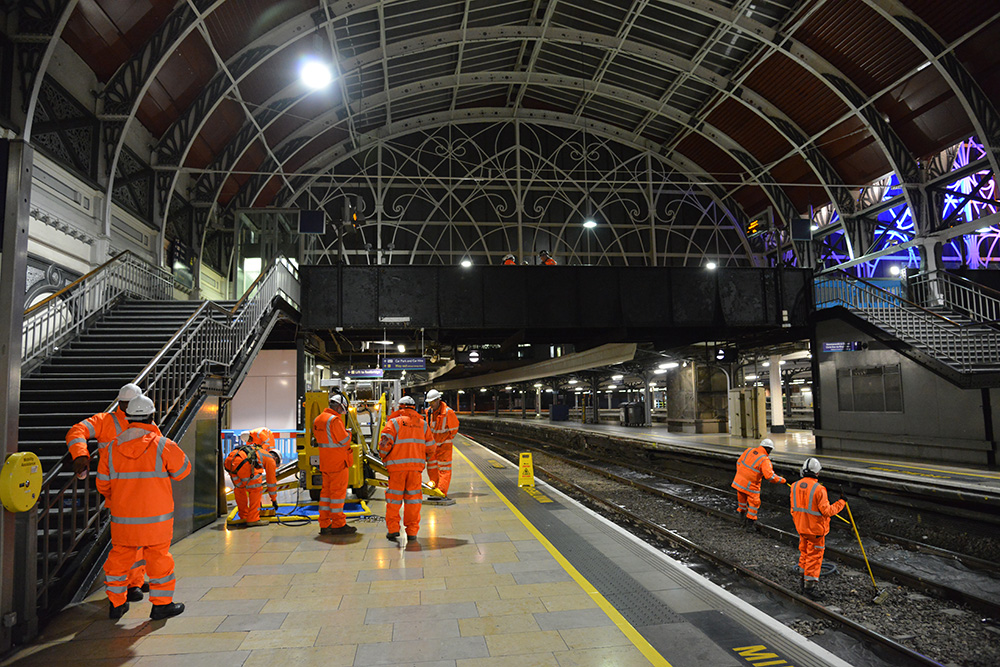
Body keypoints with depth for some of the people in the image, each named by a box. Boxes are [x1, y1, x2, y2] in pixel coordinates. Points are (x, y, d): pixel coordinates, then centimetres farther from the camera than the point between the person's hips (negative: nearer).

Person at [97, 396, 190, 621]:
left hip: (122, 518, 4)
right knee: (159, 557, 8)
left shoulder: (112, 448, -1)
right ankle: (161, 604, 16)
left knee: (119, 557, 18)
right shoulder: (163, 445, -12)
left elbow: (103, 485, 9)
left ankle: (116, 604, 28)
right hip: (155, 518, -3)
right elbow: (182, 470, 0)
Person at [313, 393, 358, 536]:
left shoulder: (318, 419, 10)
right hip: (338, 462, -9)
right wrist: (348, 433, 4)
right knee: (338, 491, -2)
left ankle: (324, 525, 16)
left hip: (325, 462, 9)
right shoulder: (334, 420, -18)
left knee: (327, 491, 12)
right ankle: (338, 525, 4)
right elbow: (345, 441, -17)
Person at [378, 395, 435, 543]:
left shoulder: (394, 422, -1)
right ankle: (412, 532, 10)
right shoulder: (422, 424, 10)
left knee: (394, 497, 7)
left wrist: (383, 456, 8)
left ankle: (393, 529, 9)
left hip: (397, 465, -3)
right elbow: (430, 447, 12)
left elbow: (385, 442, -10)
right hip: (416, 466, 3)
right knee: (413, 498, 8)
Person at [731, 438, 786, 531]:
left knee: (742, 499, 23)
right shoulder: (764, 460, -18)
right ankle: (750, 523, 18)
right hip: (750, 485, -6)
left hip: (739, 481, 6)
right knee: (754, 503, 10)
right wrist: (782, 480, -8)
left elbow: (739, 463, 9)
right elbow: (770, 476, -23)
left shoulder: (748, 450, 0)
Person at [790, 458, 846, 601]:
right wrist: (841, 503, -6)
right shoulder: (818, 489, -22)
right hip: (816, 530, -6)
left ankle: (803, 580, 32)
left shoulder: (795, 486, -1)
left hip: (801, 528, 6)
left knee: (804, 553, 21)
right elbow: (826, 511, -19)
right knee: (814, 557, 4)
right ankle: (809, 586, 10)